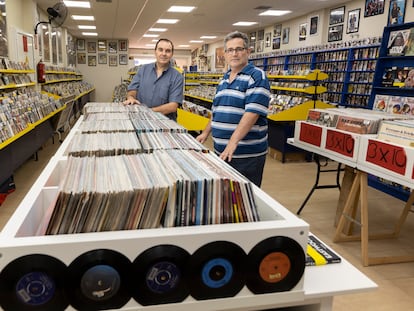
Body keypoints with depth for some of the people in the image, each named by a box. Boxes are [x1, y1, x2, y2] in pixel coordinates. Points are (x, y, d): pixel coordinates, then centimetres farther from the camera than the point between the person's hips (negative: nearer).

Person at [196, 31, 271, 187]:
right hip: (221, 151, 7)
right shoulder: (224, 79, 16)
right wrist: (206, 133, 17)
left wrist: (233, 142, -27)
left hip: (247, 155, -7)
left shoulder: (257, 77, -10)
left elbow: (253, 113, -21)